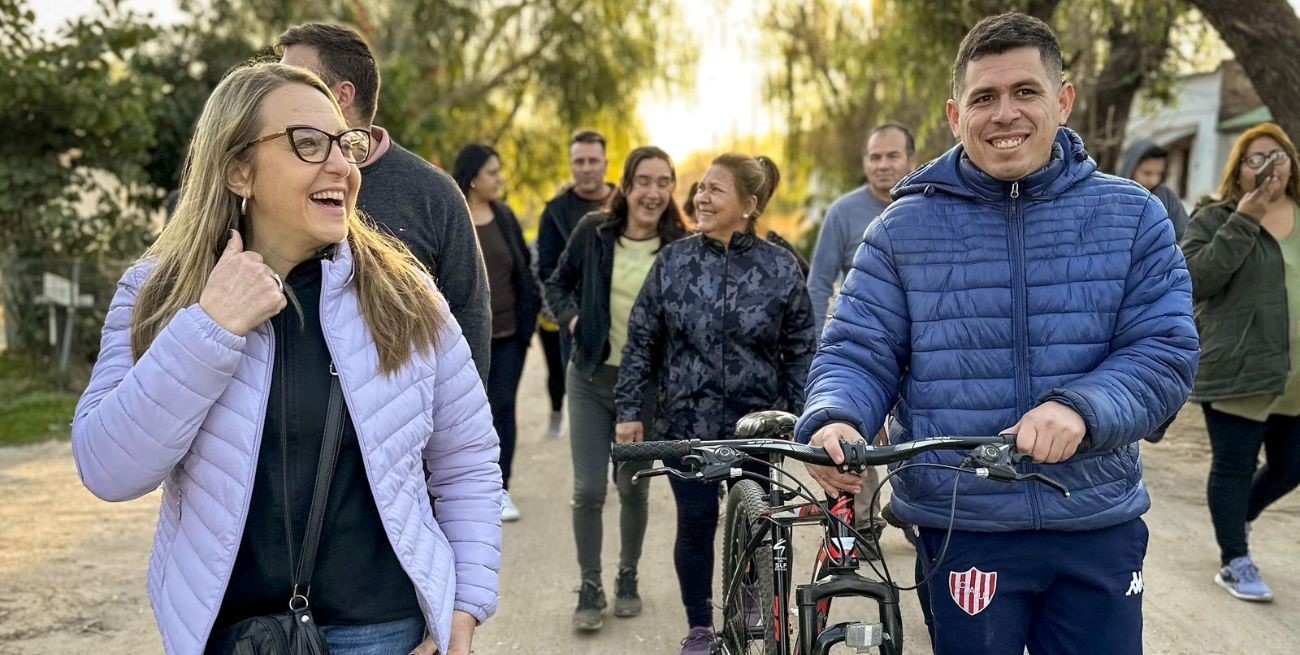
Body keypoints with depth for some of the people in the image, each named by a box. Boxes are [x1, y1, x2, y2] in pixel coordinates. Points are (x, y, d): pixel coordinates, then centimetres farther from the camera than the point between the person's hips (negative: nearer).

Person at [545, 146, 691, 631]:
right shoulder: (593, 231, -4)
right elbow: (557, 284, 10)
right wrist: (572, 318, -6)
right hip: (591, 377, 1)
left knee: (633, 488, 13)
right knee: (588, 489, -2)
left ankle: (628, 578, 35)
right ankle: (590, 588, 17)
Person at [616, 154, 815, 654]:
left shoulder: (781, 268, -4)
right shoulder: (673, 261, -2)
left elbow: (800, 351, 1)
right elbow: (641, 341, 2)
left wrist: (800, 417, -2)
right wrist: (629, 410, -1)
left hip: (756, 425, 0)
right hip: (688, 424, 0)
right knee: (695, 524, 6)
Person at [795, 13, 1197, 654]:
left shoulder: (1132, 216, 2)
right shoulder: (903, 229, 0)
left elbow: (1166, 351, -4)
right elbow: (857, 352, -2)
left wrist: (1081, 408, -24)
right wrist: (833, 421, -24)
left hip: (1101, 531, 2)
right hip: (962, 532, -1)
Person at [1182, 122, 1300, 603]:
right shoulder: (1216, 219, -4)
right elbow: (1197, 278, -19)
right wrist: (1244, 220, -21)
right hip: (1238, 369, -6)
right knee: (1234, 466, 2)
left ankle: (1239, 517, 41)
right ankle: (1235, 562, 16)